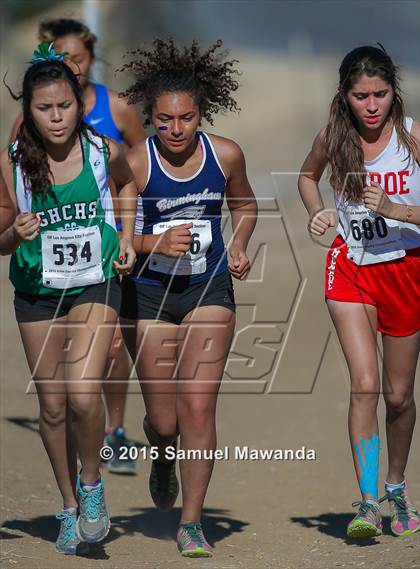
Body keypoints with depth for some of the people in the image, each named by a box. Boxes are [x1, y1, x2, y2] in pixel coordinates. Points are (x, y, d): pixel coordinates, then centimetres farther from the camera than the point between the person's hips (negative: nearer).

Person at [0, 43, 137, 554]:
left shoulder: (103, 151, -11)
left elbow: (126, 181, 15)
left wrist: (126, 237, 6)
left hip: (95, 283, -2)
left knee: (82, 393, -20)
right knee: (52, 405, 10)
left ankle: (91, 484, 7)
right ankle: (70, 508, 29)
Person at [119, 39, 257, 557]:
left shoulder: (225, 155, -5)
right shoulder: (134, 164, -14)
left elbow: (244, 205, 15)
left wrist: (239, 246, -2)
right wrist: (153, 243, -25)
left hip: (210, 290, 1)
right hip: (148, 294, -1)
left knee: (197, 404, -13)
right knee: (163, 421, 5)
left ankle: (191, 523, -2)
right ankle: (162, 458, 44)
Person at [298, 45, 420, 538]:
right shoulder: (333, 137, -6)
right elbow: (308, 175, 16)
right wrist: (316, 213, -1)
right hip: (351, 266, 1)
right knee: (365, 385, -15)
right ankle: (367, 502, -12)